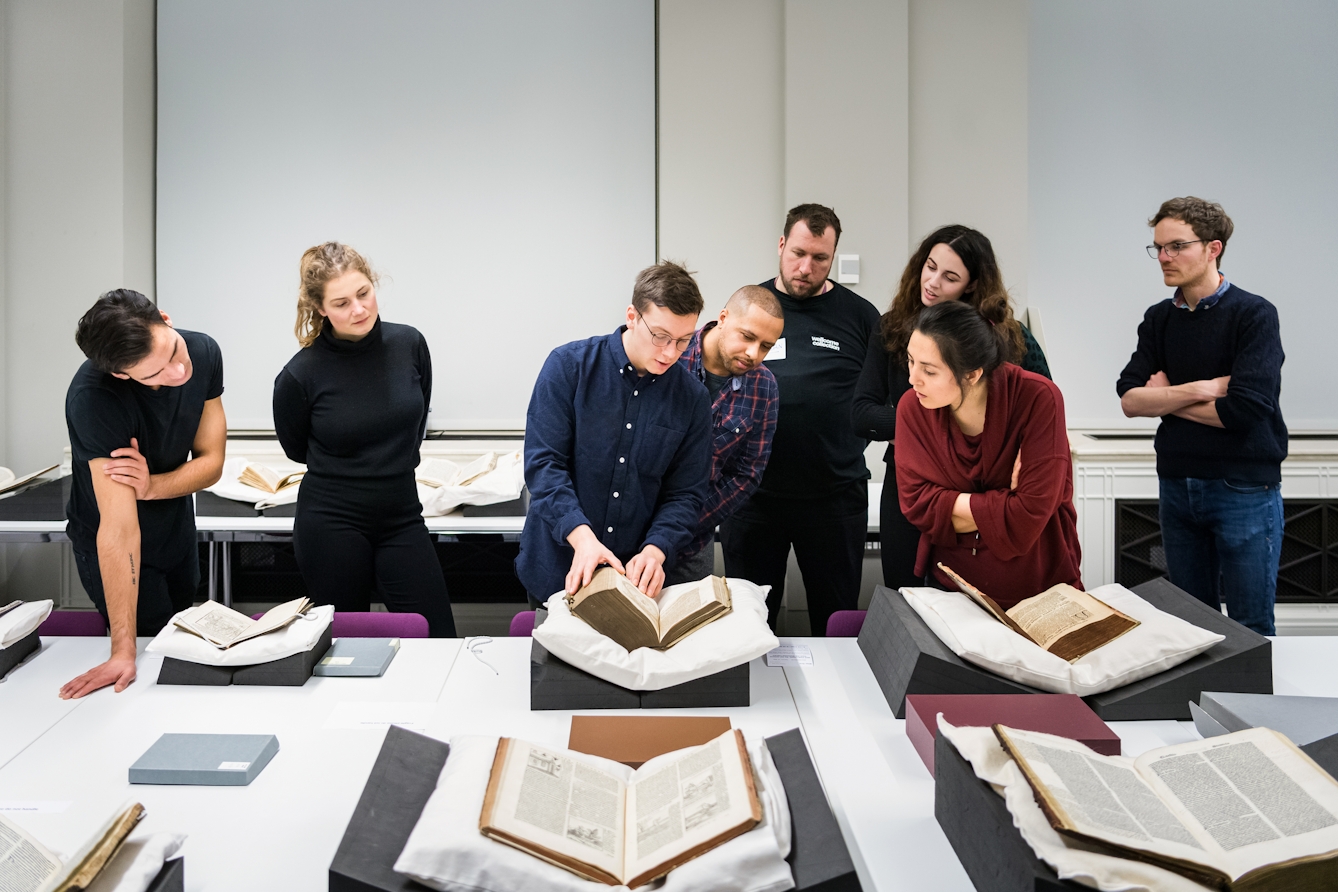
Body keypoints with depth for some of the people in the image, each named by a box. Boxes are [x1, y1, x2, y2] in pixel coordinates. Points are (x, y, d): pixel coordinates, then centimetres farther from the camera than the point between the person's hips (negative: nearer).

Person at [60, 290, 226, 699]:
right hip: (113, 552, -5)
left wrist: (151, 485, -33)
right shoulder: (93, 397, -38)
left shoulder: (203, 352, -21)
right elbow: (119, 527, -40)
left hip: (178, 529, 6)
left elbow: (211, 462, -12)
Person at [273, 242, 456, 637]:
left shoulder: (410, 345, -3)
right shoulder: (300, 375, -12)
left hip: (401, 518, 3)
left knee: (439, 643, 1)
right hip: (332, 526, -2)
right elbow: (296, 448, 7)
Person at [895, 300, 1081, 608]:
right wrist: (1004, 505, -14)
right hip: (950, 585, 3)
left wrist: (954, 506, -14)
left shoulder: (1038, 398, -17)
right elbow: (916, 503, -9)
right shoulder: (912, 406, -7)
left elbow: (1032, 513, -19)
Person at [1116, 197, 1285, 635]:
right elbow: (1129, 400, -3)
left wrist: (1167, 397, -8)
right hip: (1176, 487, 5)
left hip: (1244, 489, -5)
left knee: (1250, 631, 4)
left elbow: (1245, 409, -20)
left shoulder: (1254, 314, -10)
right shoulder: (1158, 319, 7)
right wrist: (1199, 390, -16)